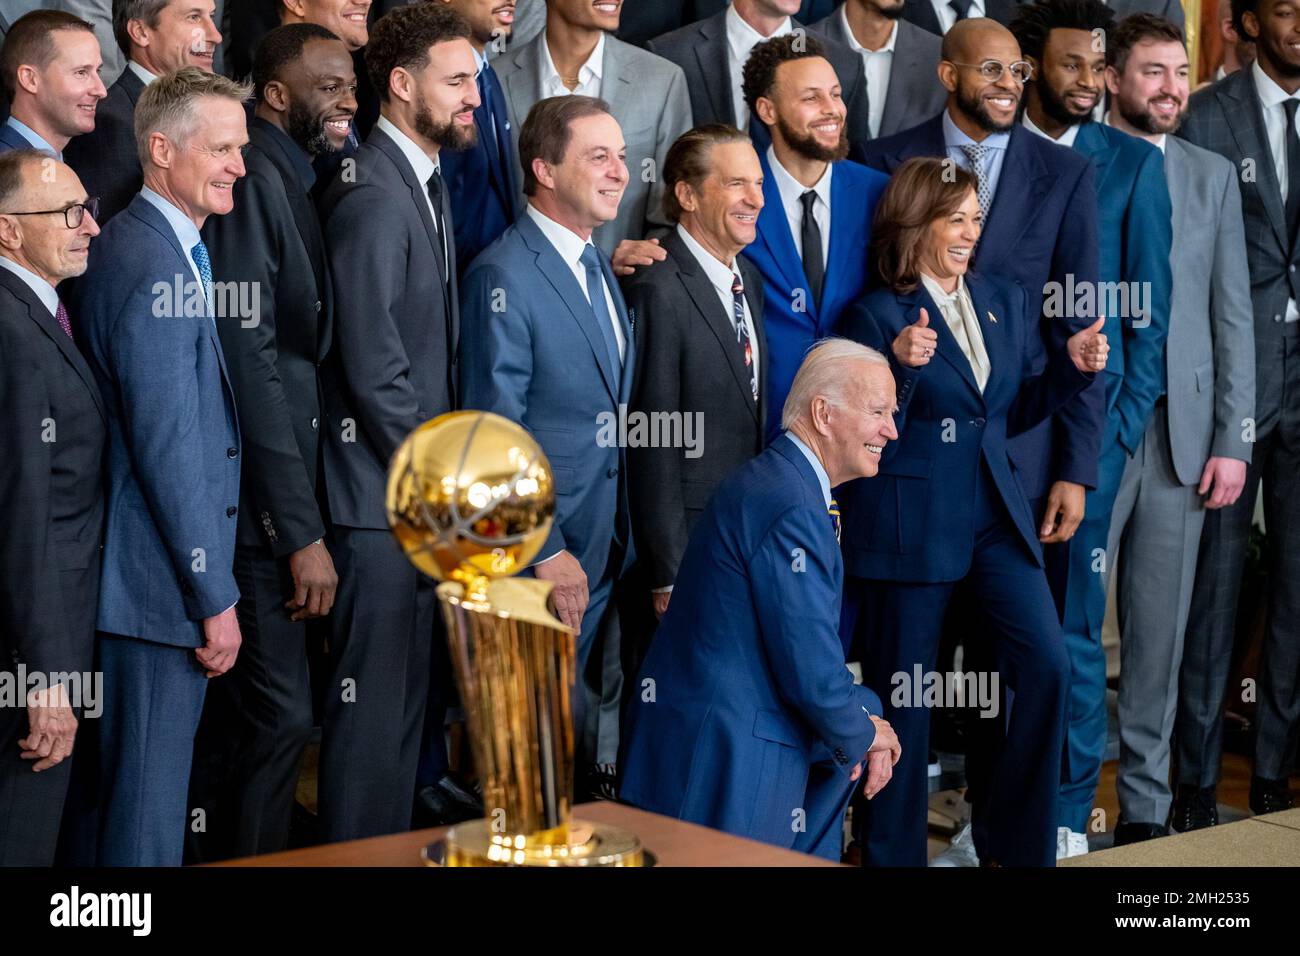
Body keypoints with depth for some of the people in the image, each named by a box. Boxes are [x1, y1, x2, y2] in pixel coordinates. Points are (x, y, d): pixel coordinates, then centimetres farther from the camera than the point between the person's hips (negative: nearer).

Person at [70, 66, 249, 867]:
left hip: (145, 575, 10)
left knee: (122, 787, 17)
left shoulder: (135, 246, 14)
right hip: (161, 587, -10)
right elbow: (168, 447, -21)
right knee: (148, 804, -1)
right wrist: (215, 596, -17)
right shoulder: (154, 267, -19)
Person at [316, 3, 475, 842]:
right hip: (383, 499, -10)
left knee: (412, 701, 16)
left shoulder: (430, 184, 14)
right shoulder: (371, 197, -16)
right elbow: (375, 370, -20)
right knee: (374, 706, -3)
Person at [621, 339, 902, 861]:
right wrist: (861, 733, -3)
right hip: (721, 758, -11)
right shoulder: (791, 508, -22)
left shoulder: (776, 481, 12)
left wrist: (862, 715, 3)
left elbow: (813, 640, 17)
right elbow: (811, 671, -22)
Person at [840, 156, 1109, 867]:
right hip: (908, 524, -5)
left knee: (1048, 667, -4)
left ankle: (1012, 837, 14)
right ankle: (894, 849, 19)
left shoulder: (1007, 302, 10)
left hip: (996, 514, 5)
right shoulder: (879, 315, -8)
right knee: (903, 695, 3)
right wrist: (901, 367, -26)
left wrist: (1072, 367, 4)